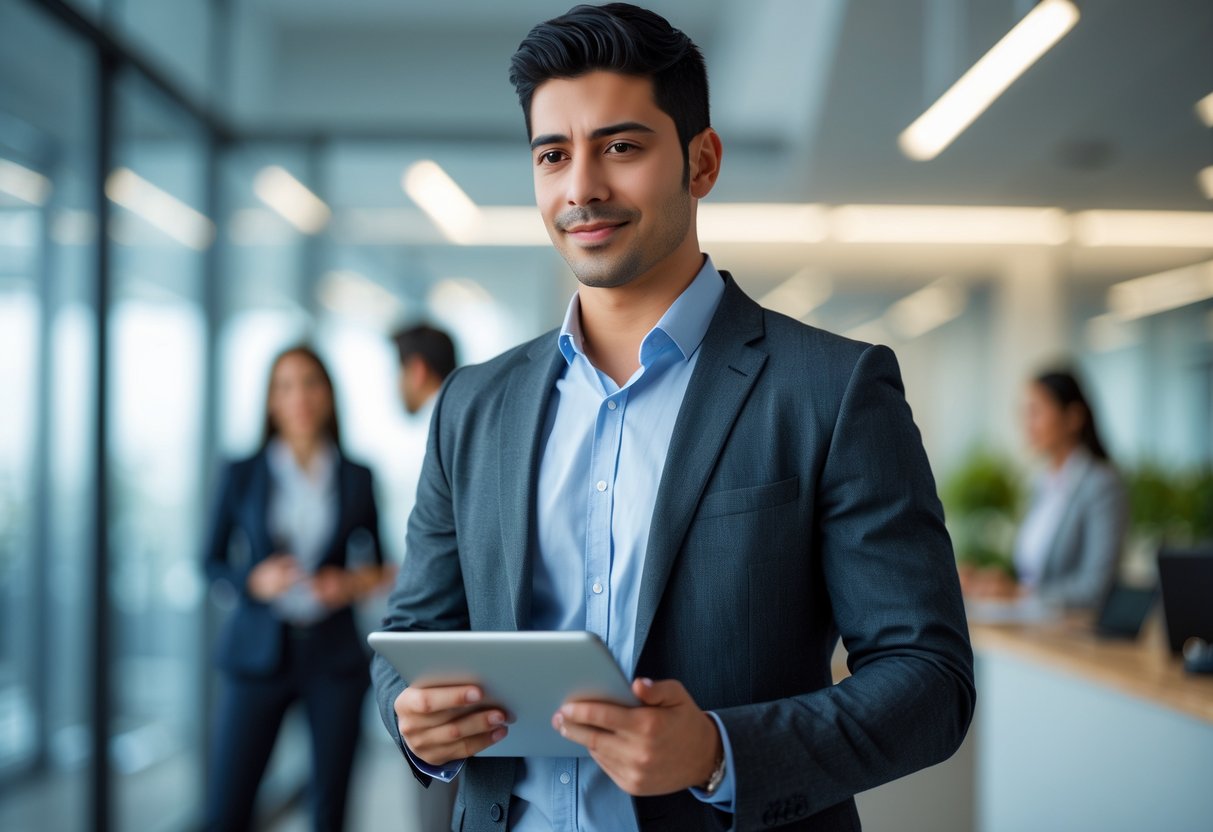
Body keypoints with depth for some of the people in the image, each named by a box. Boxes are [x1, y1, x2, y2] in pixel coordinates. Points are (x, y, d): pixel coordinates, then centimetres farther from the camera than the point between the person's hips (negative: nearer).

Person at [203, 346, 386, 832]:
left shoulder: (356, 478, 6)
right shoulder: (243, 474, 3)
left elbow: (374, 560, 14)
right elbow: (213, 562, 7)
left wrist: (356, 582, -7)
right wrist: (255, 579, -12)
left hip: (334, 656, 1)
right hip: (259, 651, -1)